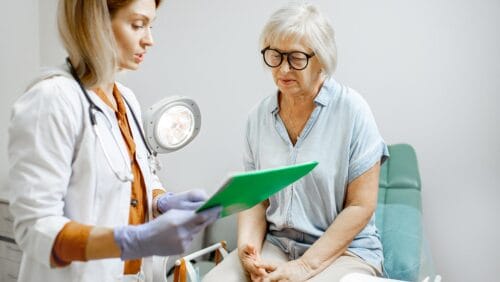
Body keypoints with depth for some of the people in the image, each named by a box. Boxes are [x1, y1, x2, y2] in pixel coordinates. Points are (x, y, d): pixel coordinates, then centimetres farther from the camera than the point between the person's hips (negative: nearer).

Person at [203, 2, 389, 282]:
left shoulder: (351, 109, -10)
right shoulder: (259, 115, 3)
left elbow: (361, 206, -10)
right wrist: (248, 247, -12)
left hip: (345, 250, -3)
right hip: (275, 244, 3)